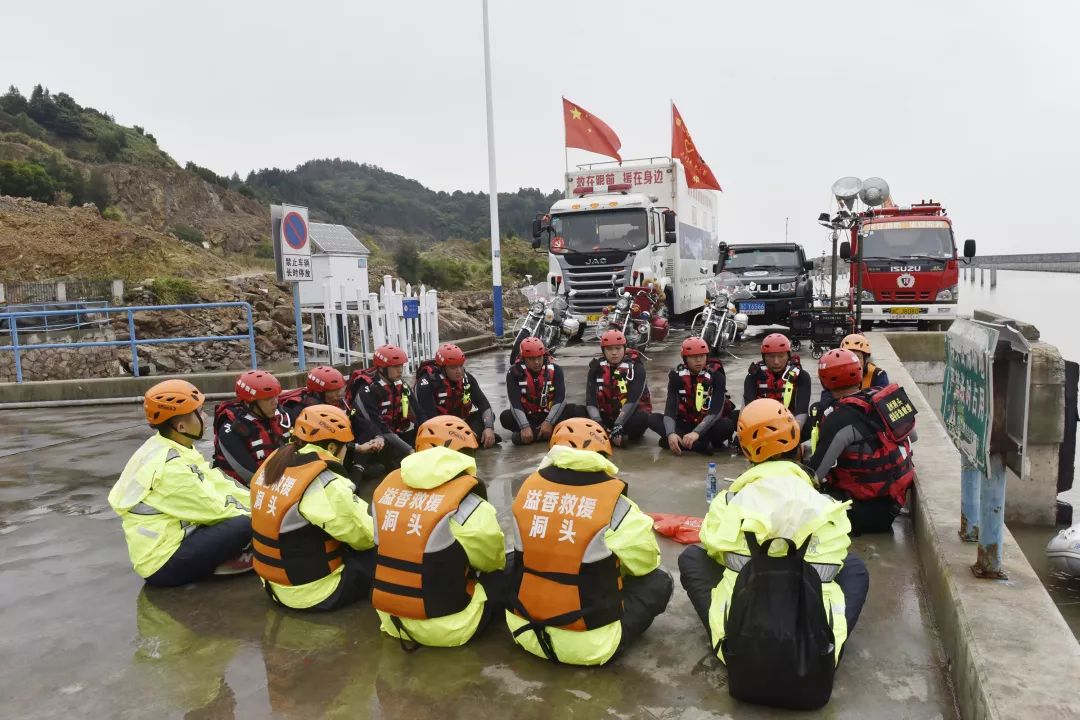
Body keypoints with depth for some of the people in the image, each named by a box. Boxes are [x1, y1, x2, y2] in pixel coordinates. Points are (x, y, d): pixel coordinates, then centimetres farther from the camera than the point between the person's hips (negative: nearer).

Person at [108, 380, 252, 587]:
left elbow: (217, 484, 7)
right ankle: (219, 563, 1)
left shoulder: (175, 448, 4)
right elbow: (213, 509, -17)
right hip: (163, 562, -9)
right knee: (245, 525, -24)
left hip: (173, 537, 9)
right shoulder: (170, 467, -25)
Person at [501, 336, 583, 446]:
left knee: (573, 410, -25)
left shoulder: (554, 370, -8)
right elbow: (515, 402, -21)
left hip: (549, 415, 1)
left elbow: (560, 399, -17)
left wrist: (549, 422, -30)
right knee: (505, 417, -30)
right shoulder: (515, 372, -12)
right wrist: (525, 427, -34)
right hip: (527, 417, -1)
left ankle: (533, 433, -31)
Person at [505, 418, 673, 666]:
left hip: (526, 631, 4)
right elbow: (644, 562, 1)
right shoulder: (613, 502, -16)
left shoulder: (529, 488, -5)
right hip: (590, 645, -3)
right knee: (659, 582, 14)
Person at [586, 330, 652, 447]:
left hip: (630, 414, -3)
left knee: (642, 418, -36)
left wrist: (618, 425, -31)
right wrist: (598, 423, -27)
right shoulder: (597, 367, -1)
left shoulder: (636, 367, -10)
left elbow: (633, 400, -21)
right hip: (607, 415, 3)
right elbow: (590, 400, -10)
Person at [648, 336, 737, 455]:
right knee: (653, 419, -22)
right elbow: (670, 407, -14)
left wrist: (696, 432, -36)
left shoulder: (716, 376, -11)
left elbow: (716, 410, -21)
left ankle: (682, 442, -31)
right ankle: (700, 445, -33)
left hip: (708, 425, -3)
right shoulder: (677, 375, -5)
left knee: (727, 425, -33)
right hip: (685, 423, 3)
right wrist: (671, 433, -34)